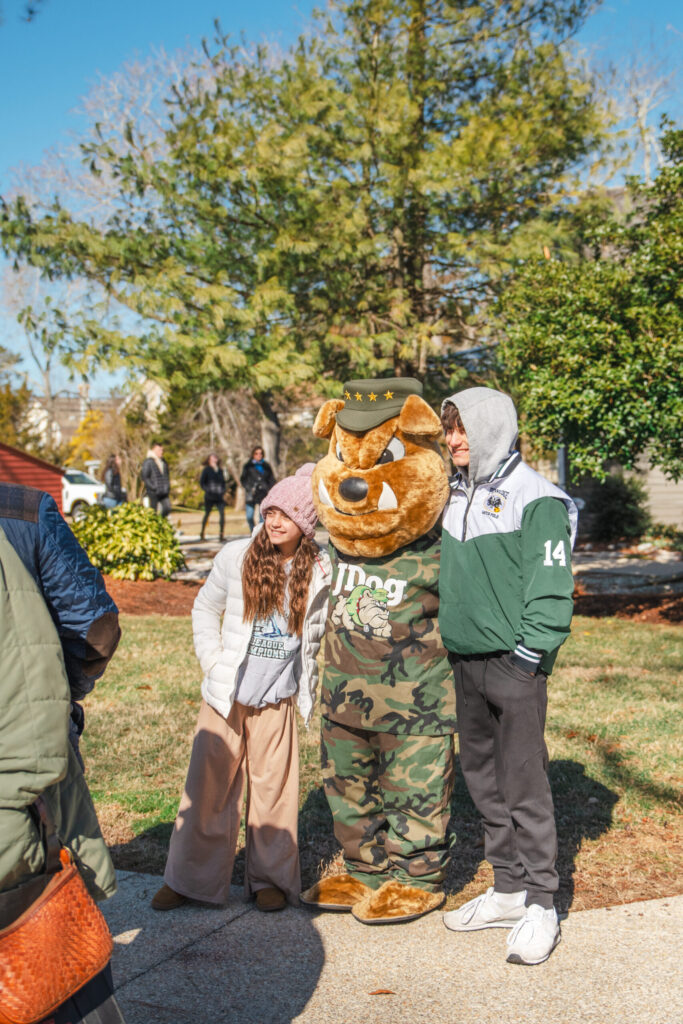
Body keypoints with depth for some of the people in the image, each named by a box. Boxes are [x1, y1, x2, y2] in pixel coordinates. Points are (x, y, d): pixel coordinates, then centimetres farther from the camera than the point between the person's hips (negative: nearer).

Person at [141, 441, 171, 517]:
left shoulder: (164, 462, 14)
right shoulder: (148, 462, -8)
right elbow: (144, 476, -12)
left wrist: (168, 486, 13)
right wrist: (153, 487, -15)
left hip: (164, 492, 6)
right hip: (153, 493, -6)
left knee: (167, 508, -2)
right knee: (154, 511, -1)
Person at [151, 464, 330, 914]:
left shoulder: (320, 572, -5)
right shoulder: (236, 557, -4)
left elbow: (322, 631, 8)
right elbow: (205, 609, 7)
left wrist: (309, 680, 1)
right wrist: (212, 662, -1)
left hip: (276, 698, 0)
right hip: (226, 694, 0)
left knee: (273, 786, 6)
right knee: (209, 785, 7)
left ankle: (271, 878, 22)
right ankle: (190, 877, 20)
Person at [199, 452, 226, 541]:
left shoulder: (220, 470, 14)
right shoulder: (206, 470, 2)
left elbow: (223, 482, 21)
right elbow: (201, 482, 0)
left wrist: (223, 490, 5)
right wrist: (207, 490, -12)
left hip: (219, 496, 3)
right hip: (209, 497, -3)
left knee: (222, 513, -10)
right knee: (207, 514, 5)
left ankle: (222, 534, -8)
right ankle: (202, 533, 20)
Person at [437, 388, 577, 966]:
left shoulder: (533, 497, -9)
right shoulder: (454, 495, 13)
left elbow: (550, 584, -12)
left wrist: (530, 652, -16)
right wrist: (445, 634, 13)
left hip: (514, 663, -8)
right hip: (465, 661, 8)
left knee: (524, 783, -3)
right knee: (482, 777, 13)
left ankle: (540, 906, 9)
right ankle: (509, 889, 26)